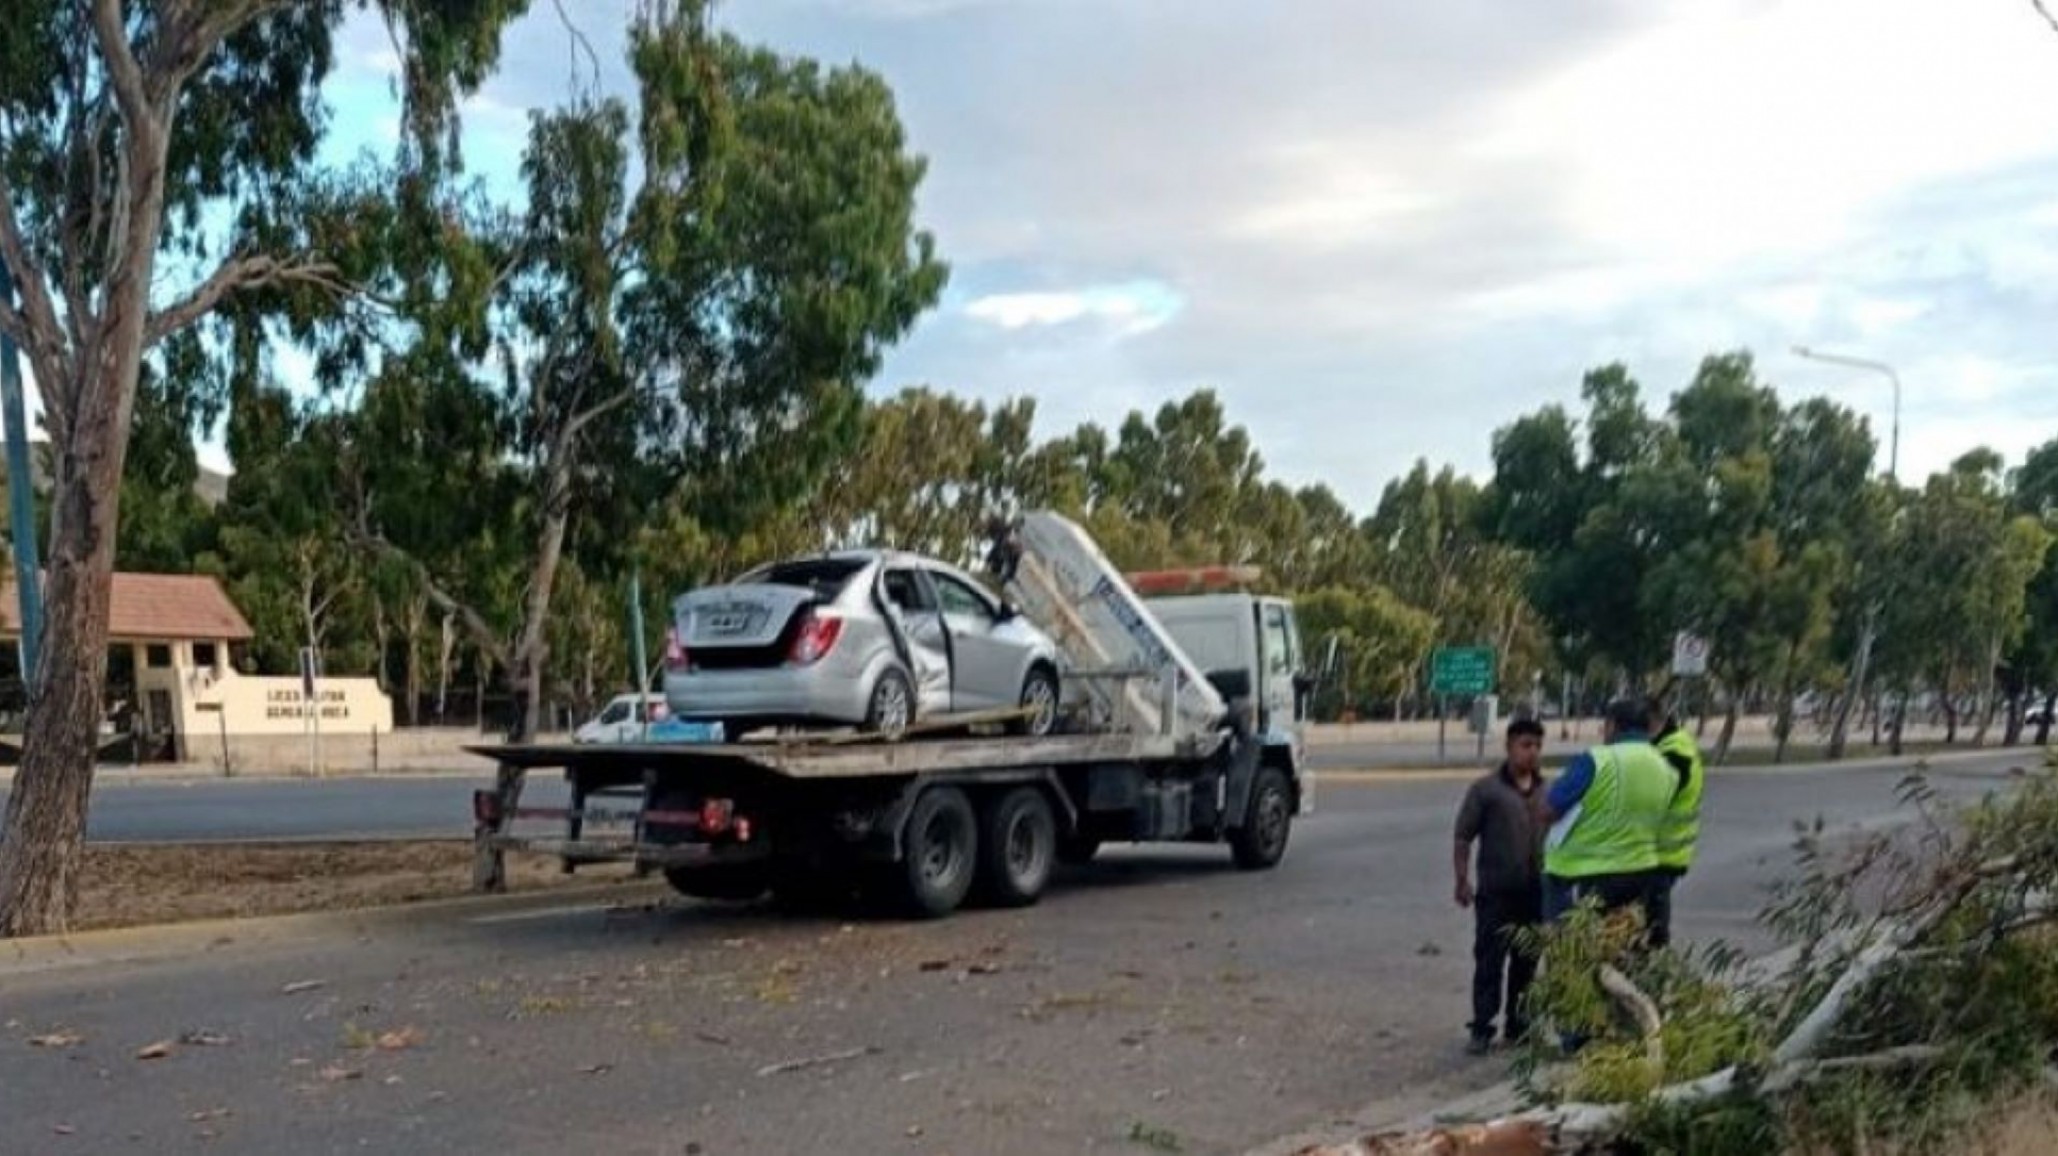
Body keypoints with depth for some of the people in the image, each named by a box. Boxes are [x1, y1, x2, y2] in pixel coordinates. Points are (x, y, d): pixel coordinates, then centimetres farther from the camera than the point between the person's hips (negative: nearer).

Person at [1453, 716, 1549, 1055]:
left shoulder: (1547, 792, 10)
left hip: (1536, 891, 4)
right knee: (1489, 962, -4)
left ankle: (1518, 1024, 24)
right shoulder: (1486, 789, -3)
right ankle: (1482, 1030, 1)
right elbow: (1463, 838, -4)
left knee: (1527, 962, 12)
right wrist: (1462, 880, -11)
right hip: (1496, 891, -4)